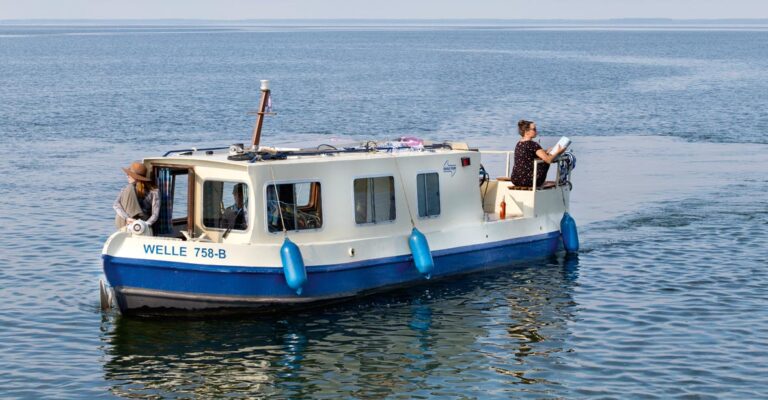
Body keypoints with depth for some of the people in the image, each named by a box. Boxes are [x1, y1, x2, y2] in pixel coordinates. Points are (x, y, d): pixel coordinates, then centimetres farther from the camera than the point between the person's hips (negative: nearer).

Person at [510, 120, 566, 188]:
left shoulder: (519, 144, 10)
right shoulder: (533, 145, -15)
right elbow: (549, 160, -17)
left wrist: (546, 151, 18)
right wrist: (558, 152, 2)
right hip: (528, 181, -8)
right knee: (545, 162, 13)